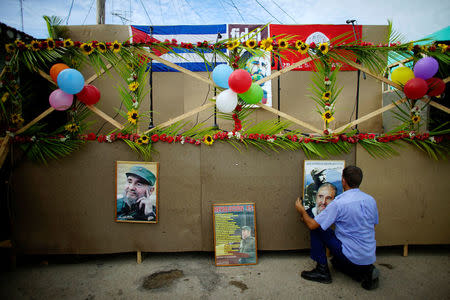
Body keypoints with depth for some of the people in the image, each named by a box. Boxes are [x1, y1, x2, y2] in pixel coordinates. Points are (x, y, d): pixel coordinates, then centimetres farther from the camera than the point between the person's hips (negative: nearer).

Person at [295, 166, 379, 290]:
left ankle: (322, 271, 5)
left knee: (317, 229, 1)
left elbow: (312, 225, -18)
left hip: (352, 257, -7)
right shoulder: (371, 199, 0)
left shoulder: (339, 203, -21)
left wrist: (302, 211, 3)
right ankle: (365, 272, 11)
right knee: (337, 261, 33)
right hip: (370, 257, 7)